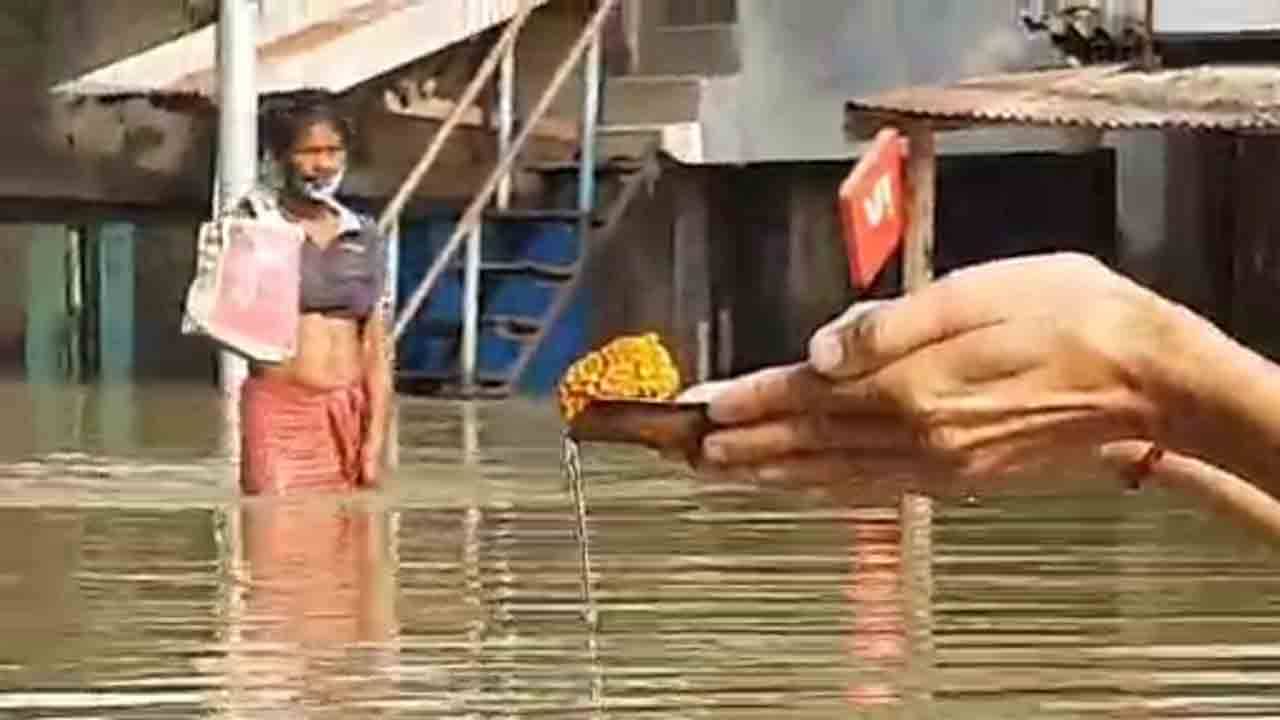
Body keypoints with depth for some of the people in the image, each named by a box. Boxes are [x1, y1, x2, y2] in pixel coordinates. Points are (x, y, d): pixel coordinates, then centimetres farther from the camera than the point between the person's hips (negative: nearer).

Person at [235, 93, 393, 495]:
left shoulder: (364, 240, 12)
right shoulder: (256, 225, 3)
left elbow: (377, 353, 10)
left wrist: (375, 438, 0)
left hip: (349, 414, 3)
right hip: (279, 410, -3)